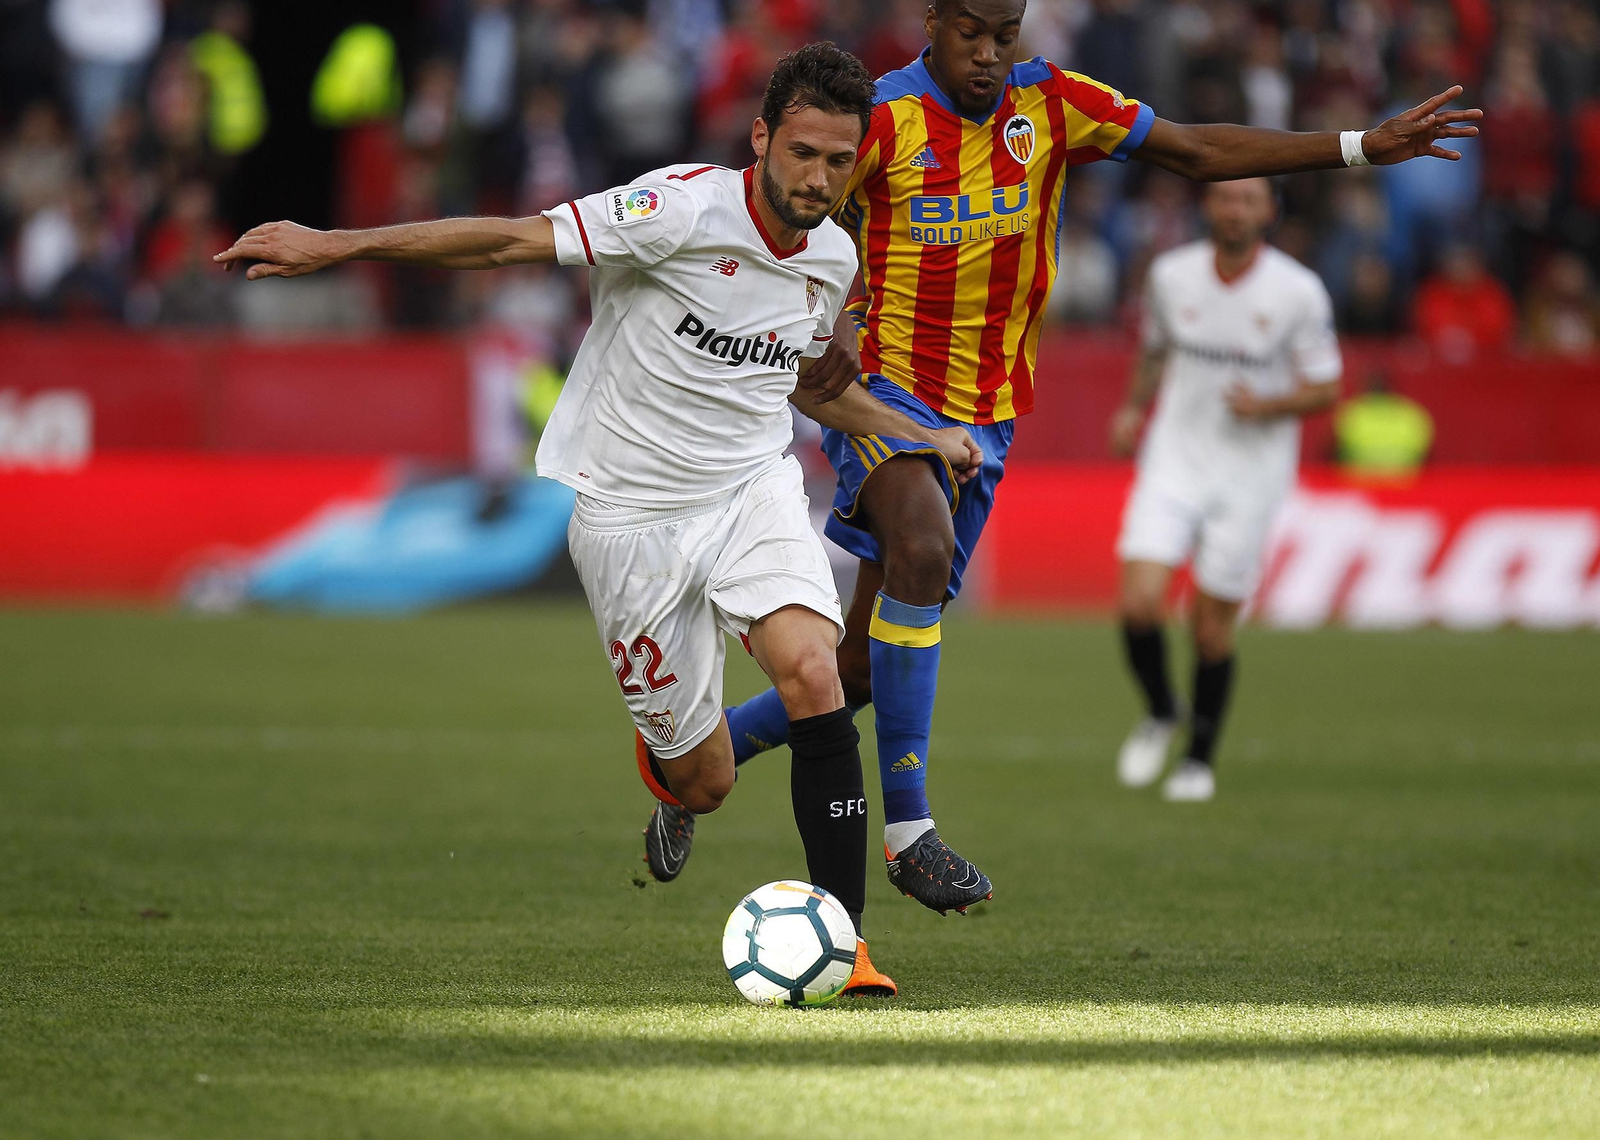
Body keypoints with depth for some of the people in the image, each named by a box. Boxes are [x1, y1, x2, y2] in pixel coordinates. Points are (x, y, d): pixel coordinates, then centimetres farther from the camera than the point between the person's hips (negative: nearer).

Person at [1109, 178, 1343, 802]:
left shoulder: (1299, 292, -9)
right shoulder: (1171, 275, -1)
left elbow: (1326, 388, -3)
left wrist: (1266, 405, -20)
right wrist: (1135, 406, 4)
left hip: (1250, 475, -2)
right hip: (1175, 462, 2)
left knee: (1212, 624, 1)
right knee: (1139, 599, -14)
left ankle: (1200, 758, 22)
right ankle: (1160, 711, 16)